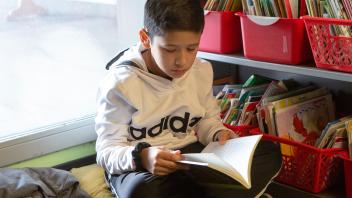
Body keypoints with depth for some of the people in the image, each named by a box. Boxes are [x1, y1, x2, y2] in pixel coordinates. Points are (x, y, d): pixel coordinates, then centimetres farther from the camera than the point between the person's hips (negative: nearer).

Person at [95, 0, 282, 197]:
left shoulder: (202, 70, 2)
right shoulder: (121, 83, -14)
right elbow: (107, 150, -14)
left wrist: (218, 134, -8)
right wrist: (141, 157, -36)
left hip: (191, 156, 5)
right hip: (138, 166, -5)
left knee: (269, 153, -13)